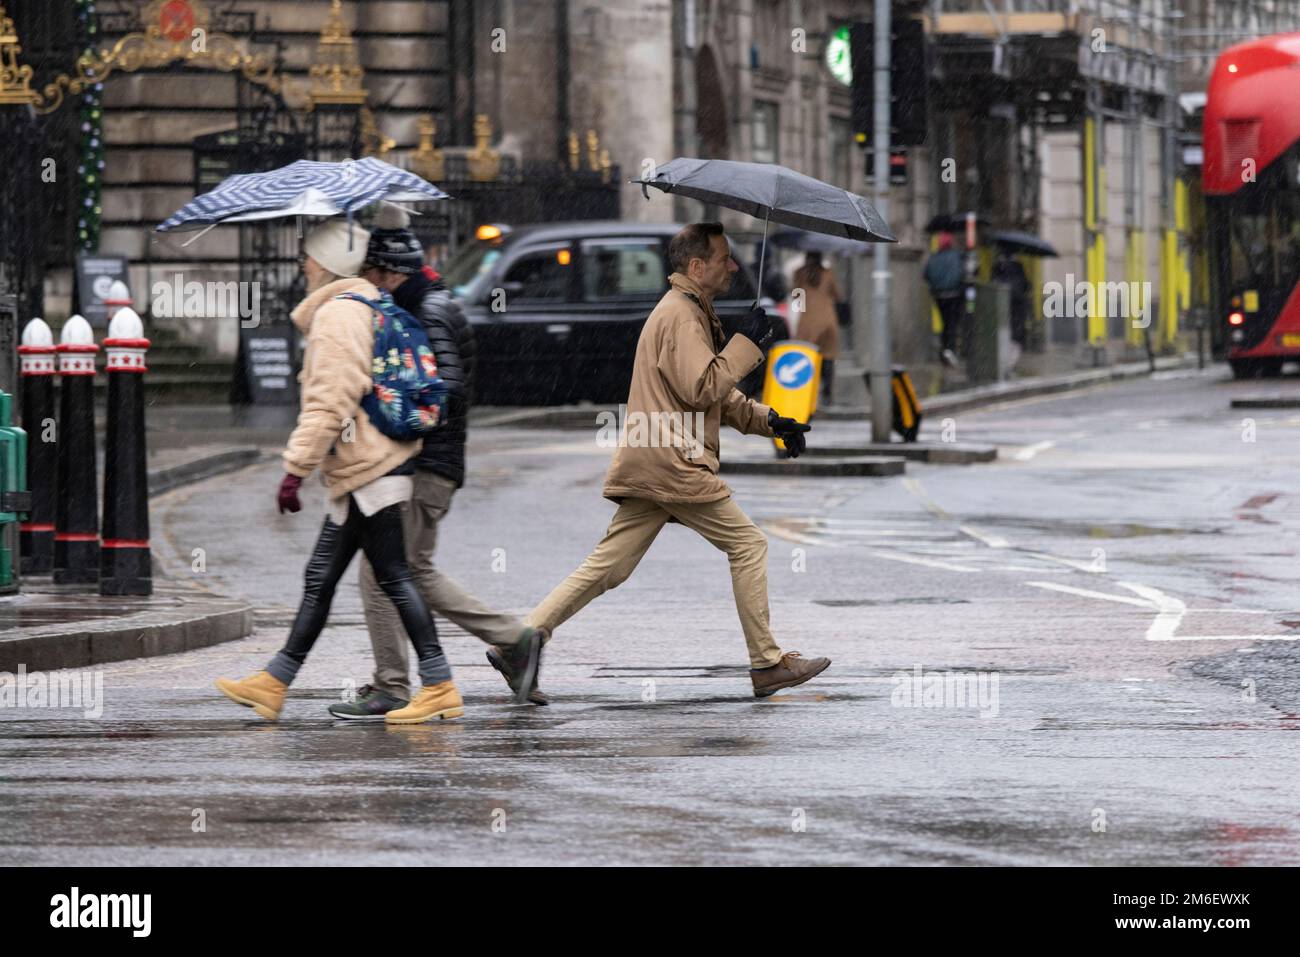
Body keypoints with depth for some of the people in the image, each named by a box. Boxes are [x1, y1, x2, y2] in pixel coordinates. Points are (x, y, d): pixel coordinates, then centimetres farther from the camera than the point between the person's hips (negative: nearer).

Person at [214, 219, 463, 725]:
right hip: (362, 471, 11)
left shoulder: (337, 315, -14)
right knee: (320, 577, 12)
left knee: (393, 576, -8)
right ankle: (273, 683, 17)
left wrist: (295, 468, -20)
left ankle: (440, 687, -7)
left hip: (366, 471, -11)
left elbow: (329, 405, -21)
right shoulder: (364, 306, 17)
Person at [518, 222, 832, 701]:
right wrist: (747, 342, -12)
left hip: (649, 463, 10)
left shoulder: (692, 312, 24)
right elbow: (702, 388, -20)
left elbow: (719, 397, 30)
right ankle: (767, 663, 3)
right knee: (748, 544, -1)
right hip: (674, 462, -10)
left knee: (608, 566, 5)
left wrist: (768, 420, 18)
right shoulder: (680, 315, -10)